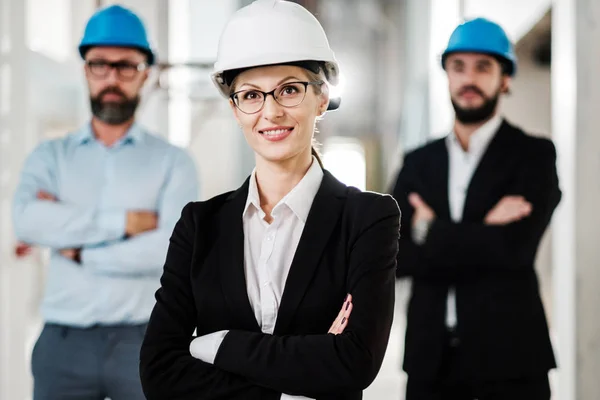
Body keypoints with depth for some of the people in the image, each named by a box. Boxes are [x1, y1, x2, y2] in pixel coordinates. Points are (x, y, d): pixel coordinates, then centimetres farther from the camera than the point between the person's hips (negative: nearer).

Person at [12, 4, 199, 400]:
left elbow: (172, 248, -12)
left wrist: (78, 251, -7)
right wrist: (122, 222, -14)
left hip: (144, 341, -1)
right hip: (63, 341, 2)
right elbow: (28, 221, -12)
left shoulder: (173, 162, 4)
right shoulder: (51, 156, 9)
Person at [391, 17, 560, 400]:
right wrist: (482, 232, -12)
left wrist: (431, 232, -6)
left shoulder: (534, 155, 0)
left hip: (509, 356, -3)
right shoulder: (418, 163, 11)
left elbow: (514, 248, -15)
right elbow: (398, 257, -2)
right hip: (431, 359, 3)